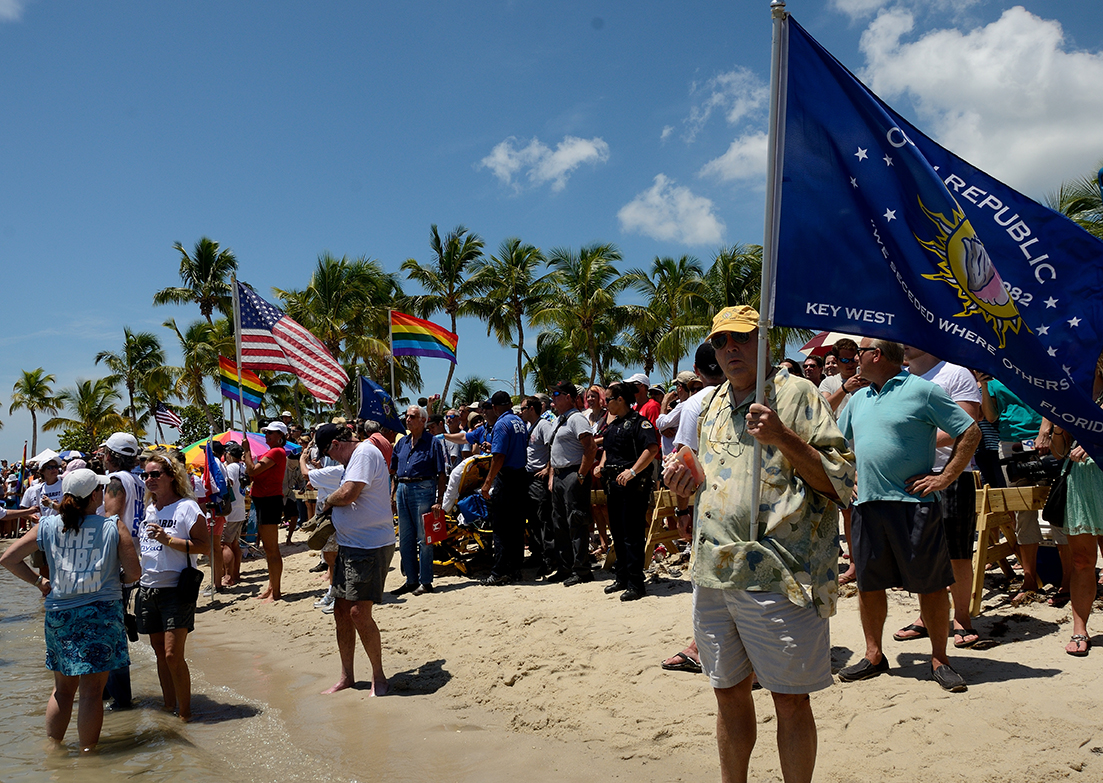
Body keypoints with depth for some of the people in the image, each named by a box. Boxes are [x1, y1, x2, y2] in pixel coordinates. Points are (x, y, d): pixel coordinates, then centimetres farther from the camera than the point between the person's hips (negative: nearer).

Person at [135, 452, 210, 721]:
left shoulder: (187, 507, -9)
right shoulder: (149, 509, 13)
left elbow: (205, 545, -15)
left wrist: (168, 540, -21)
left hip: (176, 590, -7)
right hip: (148, 588, 7)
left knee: (173, 655, -10)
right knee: (159, 652, 13)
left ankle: (185, 714, 2)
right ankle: (169, 707, 24)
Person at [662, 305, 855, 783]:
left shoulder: (796, 395, -4)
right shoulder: (711, 406, 16)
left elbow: (841, 481, -10)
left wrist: (782, 437, -21)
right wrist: (686, 480, 7)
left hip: (776, 577, -6)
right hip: (712, 574, 6)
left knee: (791, 700, 3)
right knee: (728, 690, 17)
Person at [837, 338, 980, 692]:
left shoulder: (922, 390, -4)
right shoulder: (858, 398, 16)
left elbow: (971, 432, -5)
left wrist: (944, 478, -10)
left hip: (913, 504, -6)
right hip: (868, 504, 6)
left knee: (931, 583, 1)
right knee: (868, 583, 9)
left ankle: (939, 659, 14)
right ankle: (874, 656, 22)